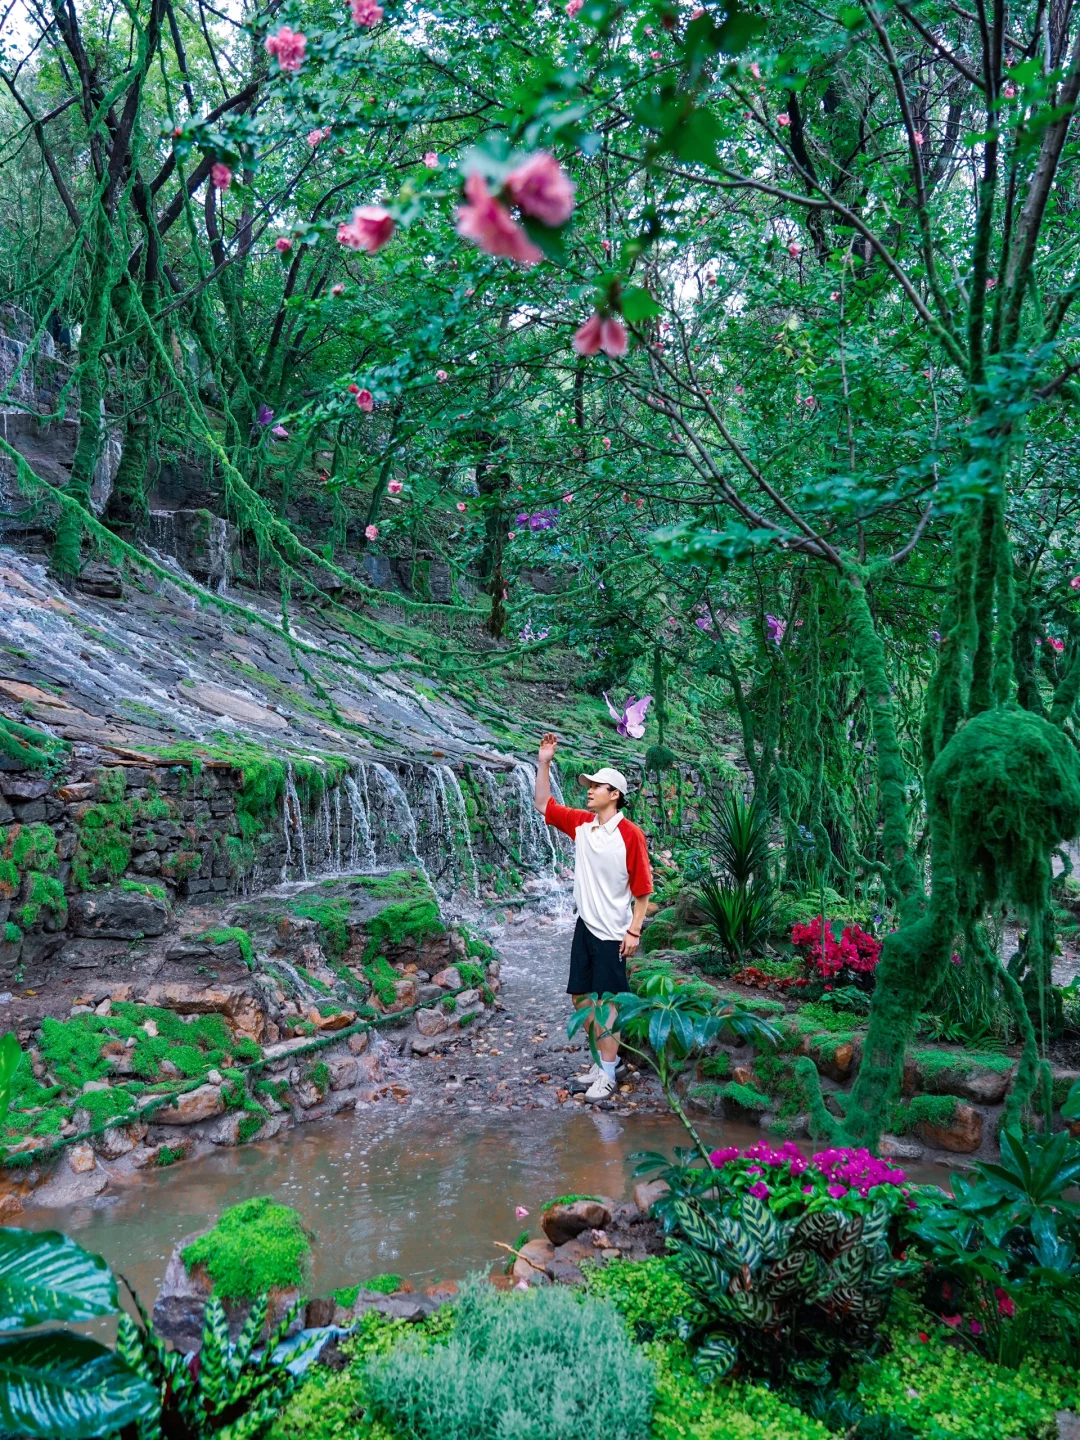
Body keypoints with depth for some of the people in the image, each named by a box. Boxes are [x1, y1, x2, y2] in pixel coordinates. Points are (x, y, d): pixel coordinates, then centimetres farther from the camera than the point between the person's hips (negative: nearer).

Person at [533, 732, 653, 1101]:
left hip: (612, 933, -7)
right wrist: (544, 763, 0)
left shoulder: (630, 835, -15)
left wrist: (634, 931, -13)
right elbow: (543, 804, 10)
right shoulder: (581, 824, 2)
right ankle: (607, 1057, 28)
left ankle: (607, 1073, 10)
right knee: (580, 996, 13)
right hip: (584, 926, 7)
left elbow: (642, 889, -11)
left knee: (605, 1001, -2)